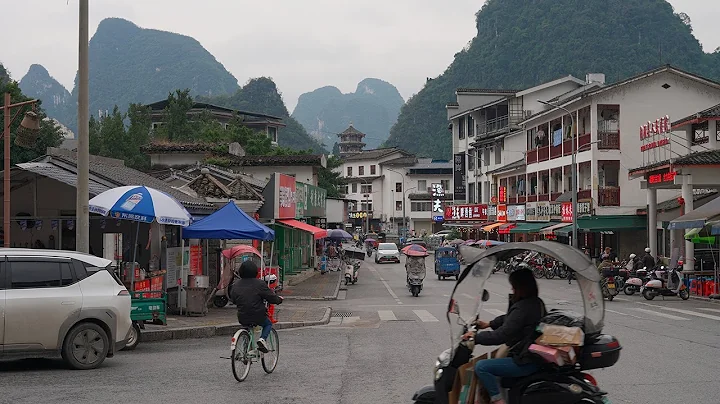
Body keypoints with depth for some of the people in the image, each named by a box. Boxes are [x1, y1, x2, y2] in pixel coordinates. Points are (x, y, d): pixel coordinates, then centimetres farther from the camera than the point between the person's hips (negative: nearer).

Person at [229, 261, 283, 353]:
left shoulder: (235, 285, 2)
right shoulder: (260, 284, -12)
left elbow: (233, 300, 16)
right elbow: (272, 298, -7)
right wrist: (279, 299, 15)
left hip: (242, 318, 4)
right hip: (258, 317, -4)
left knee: (247, 328, 35)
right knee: (268, 324, 24)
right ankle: (262, 339, -2)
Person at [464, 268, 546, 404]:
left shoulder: (522, 309, -24)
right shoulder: (536, 303, 6)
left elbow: (500, 335, -25)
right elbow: (509, 318, 21)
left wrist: (476, 337, -14)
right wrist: (489, 324, 20)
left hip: (526, 363, -10)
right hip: (537, 357, 10)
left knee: (480, 367, -17)